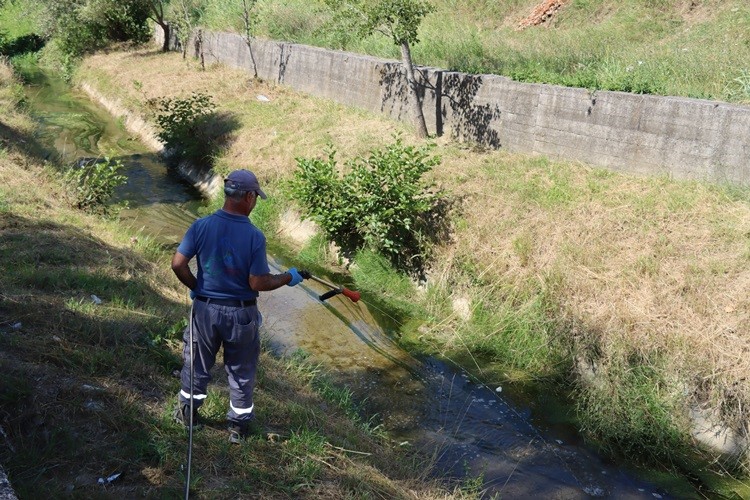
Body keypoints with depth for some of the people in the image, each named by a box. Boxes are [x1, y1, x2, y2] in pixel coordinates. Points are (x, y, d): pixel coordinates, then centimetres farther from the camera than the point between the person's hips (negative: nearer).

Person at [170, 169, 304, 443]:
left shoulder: (202, 226, -11)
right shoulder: (255, 237, -19)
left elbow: (178, 264, -9)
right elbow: (258, 283, -18)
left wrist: (195, 287, 8)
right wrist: (288, 278, -2)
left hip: (205, 308, 2)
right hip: (241, 314, -2)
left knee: (198, 363, 23)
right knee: (241, 371, 17)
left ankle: (187, 410, 40)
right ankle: (238, 424, 29)